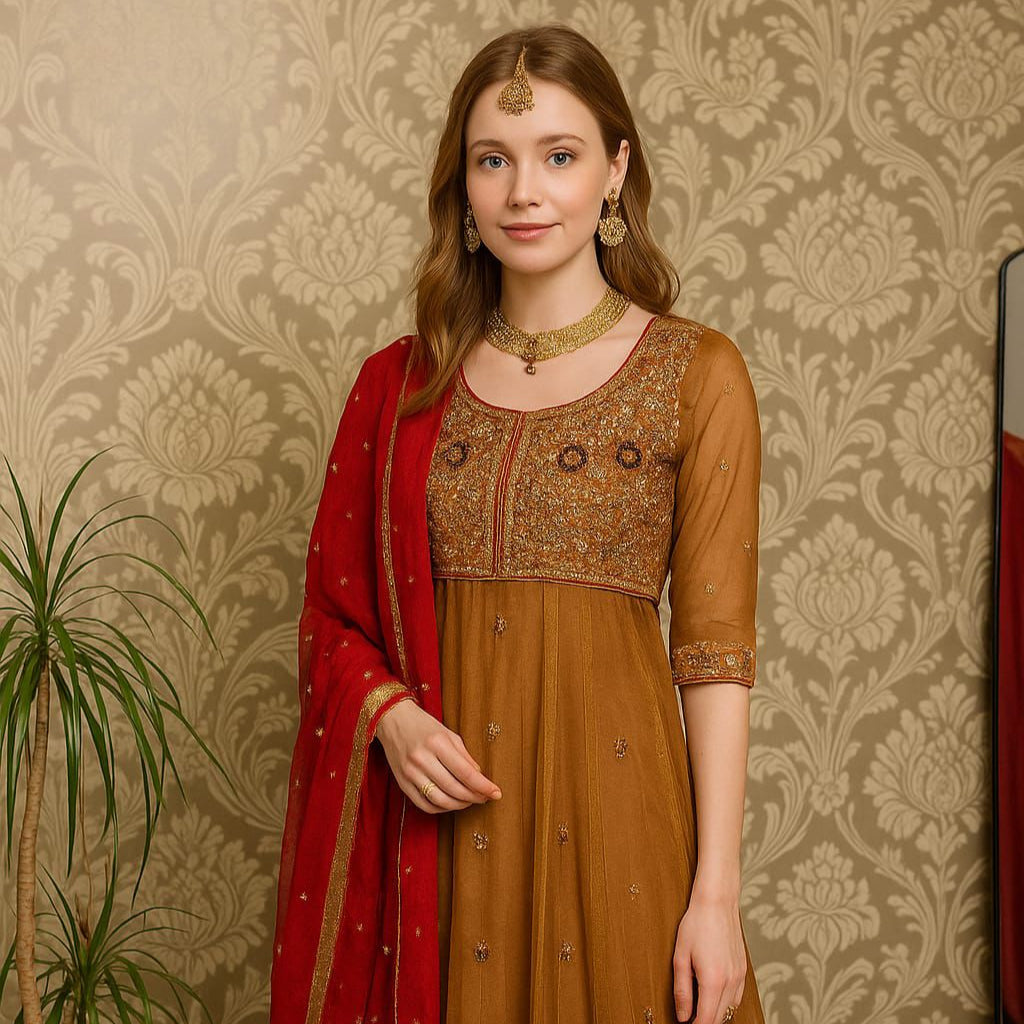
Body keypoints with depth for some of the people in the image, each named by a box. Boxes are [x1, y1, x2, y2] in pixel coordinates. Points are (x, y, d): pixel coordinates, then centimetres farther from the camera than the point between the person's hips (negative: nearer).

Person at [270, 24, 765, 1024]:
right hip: (433, 816, 2)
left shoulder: (695, 373, -2)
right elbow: (334, 615, 10)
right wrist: (391, 717, -11)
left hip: (608, 795, -2)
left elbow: (714, 647, -6)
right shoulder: (400, 382, 6)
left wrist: (716, 894, -10)